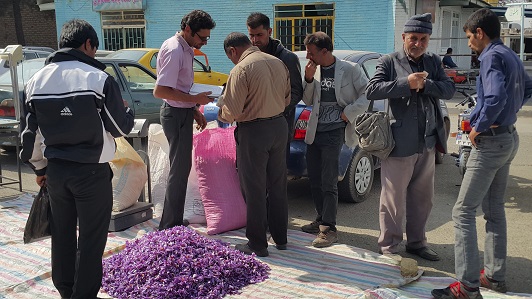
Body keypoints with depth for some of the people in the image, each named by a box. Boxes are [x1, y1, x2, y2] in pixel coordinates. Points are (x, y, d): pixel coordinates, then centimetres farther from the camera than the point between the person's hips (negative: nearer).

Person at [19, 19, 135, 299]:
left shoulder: (36, 81, 3)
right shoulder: (99, 78, -14)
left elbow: (30, 133, 10)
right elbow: (121, 127, -7)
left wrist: (39, 167, 23)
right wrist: (127, 111, 15)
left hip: (55, 170, 6)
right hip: (91, 171, -5)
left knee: (62, 233, 19)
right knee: (91, 238, 6)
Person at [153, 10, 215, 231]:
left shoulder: (185, 49, 10)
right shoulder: (174, 50, -20)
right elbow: (160, 91, -26)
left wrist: (194, 110, 17)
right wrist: (195, 100, -23)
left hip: (183, 113, 10)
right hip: (176, 115, -10)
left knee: (181, 169, 17)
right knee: (179, 171, -4)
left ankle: (174, 223, 28)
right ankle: (170, 226, 6)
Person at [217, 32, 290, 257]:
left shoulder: (240, 70, -15)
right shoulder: (278, 63, 7)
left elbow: (232, 111, -16)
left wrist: (221, 112, 5)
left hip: (253, 131, -7)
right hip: (280, 126, 7)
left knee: (254, 190, 3)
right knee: (277, 186, 16)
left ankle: (257, 244, 12)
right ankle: (280, 238, 27)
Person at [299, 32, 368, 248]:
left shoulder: (350, 69, -7)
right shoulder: (315, 70, 9)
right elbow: (308, 101, 11)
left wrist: (349, 112, -10)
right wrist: (309, 79, -4)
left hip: (334, 132, -6)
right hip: (314, 132, 7)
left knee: (328, 183, -6)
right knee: (314, 180, 13)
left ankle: (329, 229, 2)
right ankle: (321, 220, 28)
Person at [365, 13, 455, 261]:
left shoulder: (433, 62, 11)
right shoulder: (389, 62, -3)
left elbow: (449, 90, 2)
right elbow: (371, 90, -14)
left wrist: (425, 84, -14)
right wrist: (406, 83, -20)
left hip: (427, 142, 6)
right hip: (399, 142, -5)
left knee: (422, 197, 15)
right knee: (393, 198, 3)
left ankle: (416, 243, 30)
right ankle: (388, 246, 16)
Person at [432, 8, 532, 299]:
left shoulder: (492, 57, -17)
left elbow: (495, 97, -31)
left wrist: (479, 127, -18)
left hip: (491, 141, -10)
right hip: (508, 137, 10)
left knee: (463, 211, -8)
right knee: (494, 209, 16)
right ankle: (494, 275, 24)